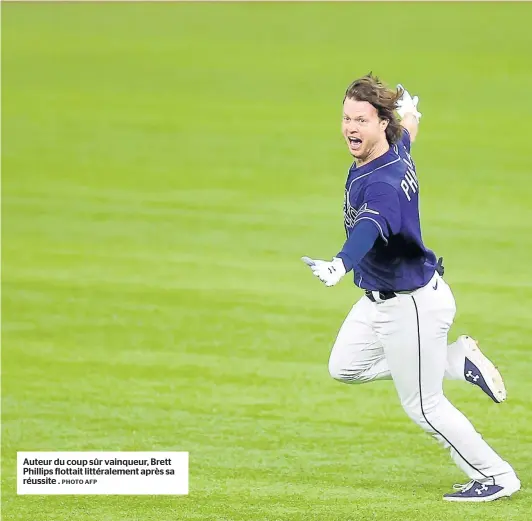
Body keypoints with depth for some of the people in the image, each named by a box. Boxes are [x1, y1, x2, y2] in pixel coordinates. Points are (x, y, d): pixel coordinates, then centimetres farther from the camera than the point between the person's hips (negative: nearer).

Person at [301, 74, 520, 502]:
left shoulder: (382, 184, -33)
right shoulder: (397, 145, -5)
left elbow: (370, 227, -53)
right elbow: (408, 126, 20)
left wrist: (341, 265, -73)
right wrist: (408, 110, 45)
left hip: (412, 306, -9)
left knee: (423, 406, 4)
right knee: (345, 367, 21)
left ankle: (496, 477, 22)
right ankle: (457, 359, 24)